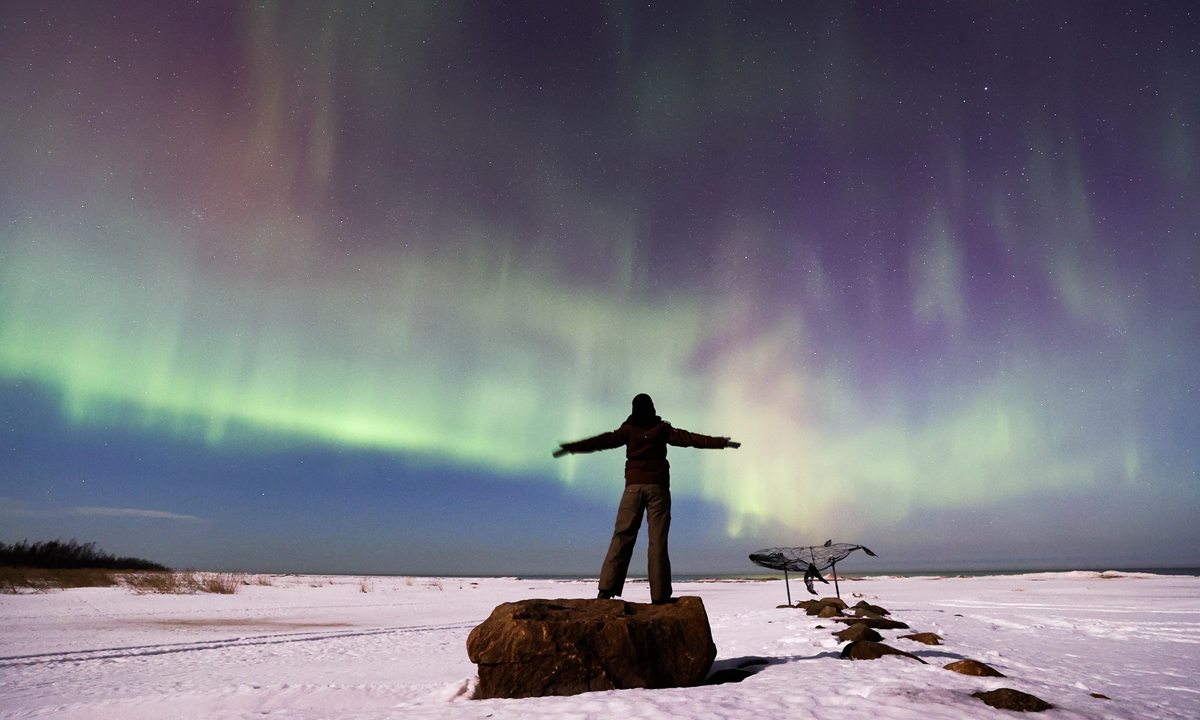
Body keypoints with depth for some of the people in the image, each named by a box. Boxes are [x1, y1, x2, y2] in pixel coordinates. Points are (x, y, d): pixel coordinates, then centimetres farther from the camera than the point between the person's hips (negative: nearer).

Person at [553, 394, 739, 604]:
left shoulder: (628, 430, 7)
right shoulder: (663, 429, 7)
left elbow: (603, 441, 2)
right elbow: (689, 438, 2)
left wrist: (571, 447, 5)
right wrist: (722, 442, 4)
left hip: (633, 486, 0)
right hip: (658, 487, 0)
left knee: (622, 537, 0)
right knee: (658, 541, -1)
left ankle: (607, 587, -9)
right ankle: (660, 595, -4)